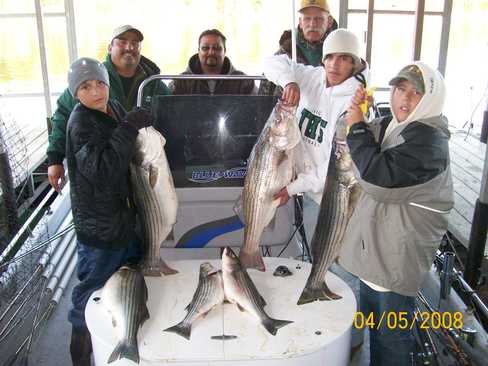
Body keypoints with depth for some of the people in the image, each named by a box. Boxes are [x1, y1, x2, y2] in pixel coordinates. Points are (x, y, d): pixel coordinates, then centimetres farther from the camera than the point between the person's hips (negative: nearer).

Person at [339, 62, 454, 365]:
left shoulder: (429, 140, -21)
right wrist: (358, 115, 0)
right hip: (375, 244, 9)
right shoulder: (388, 125, 5)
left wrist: (357, 127, -18)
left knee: (393, 333, 6)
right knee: (373, 316, 25)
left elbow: (378, 177, -30)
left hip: (400, 253, -9)